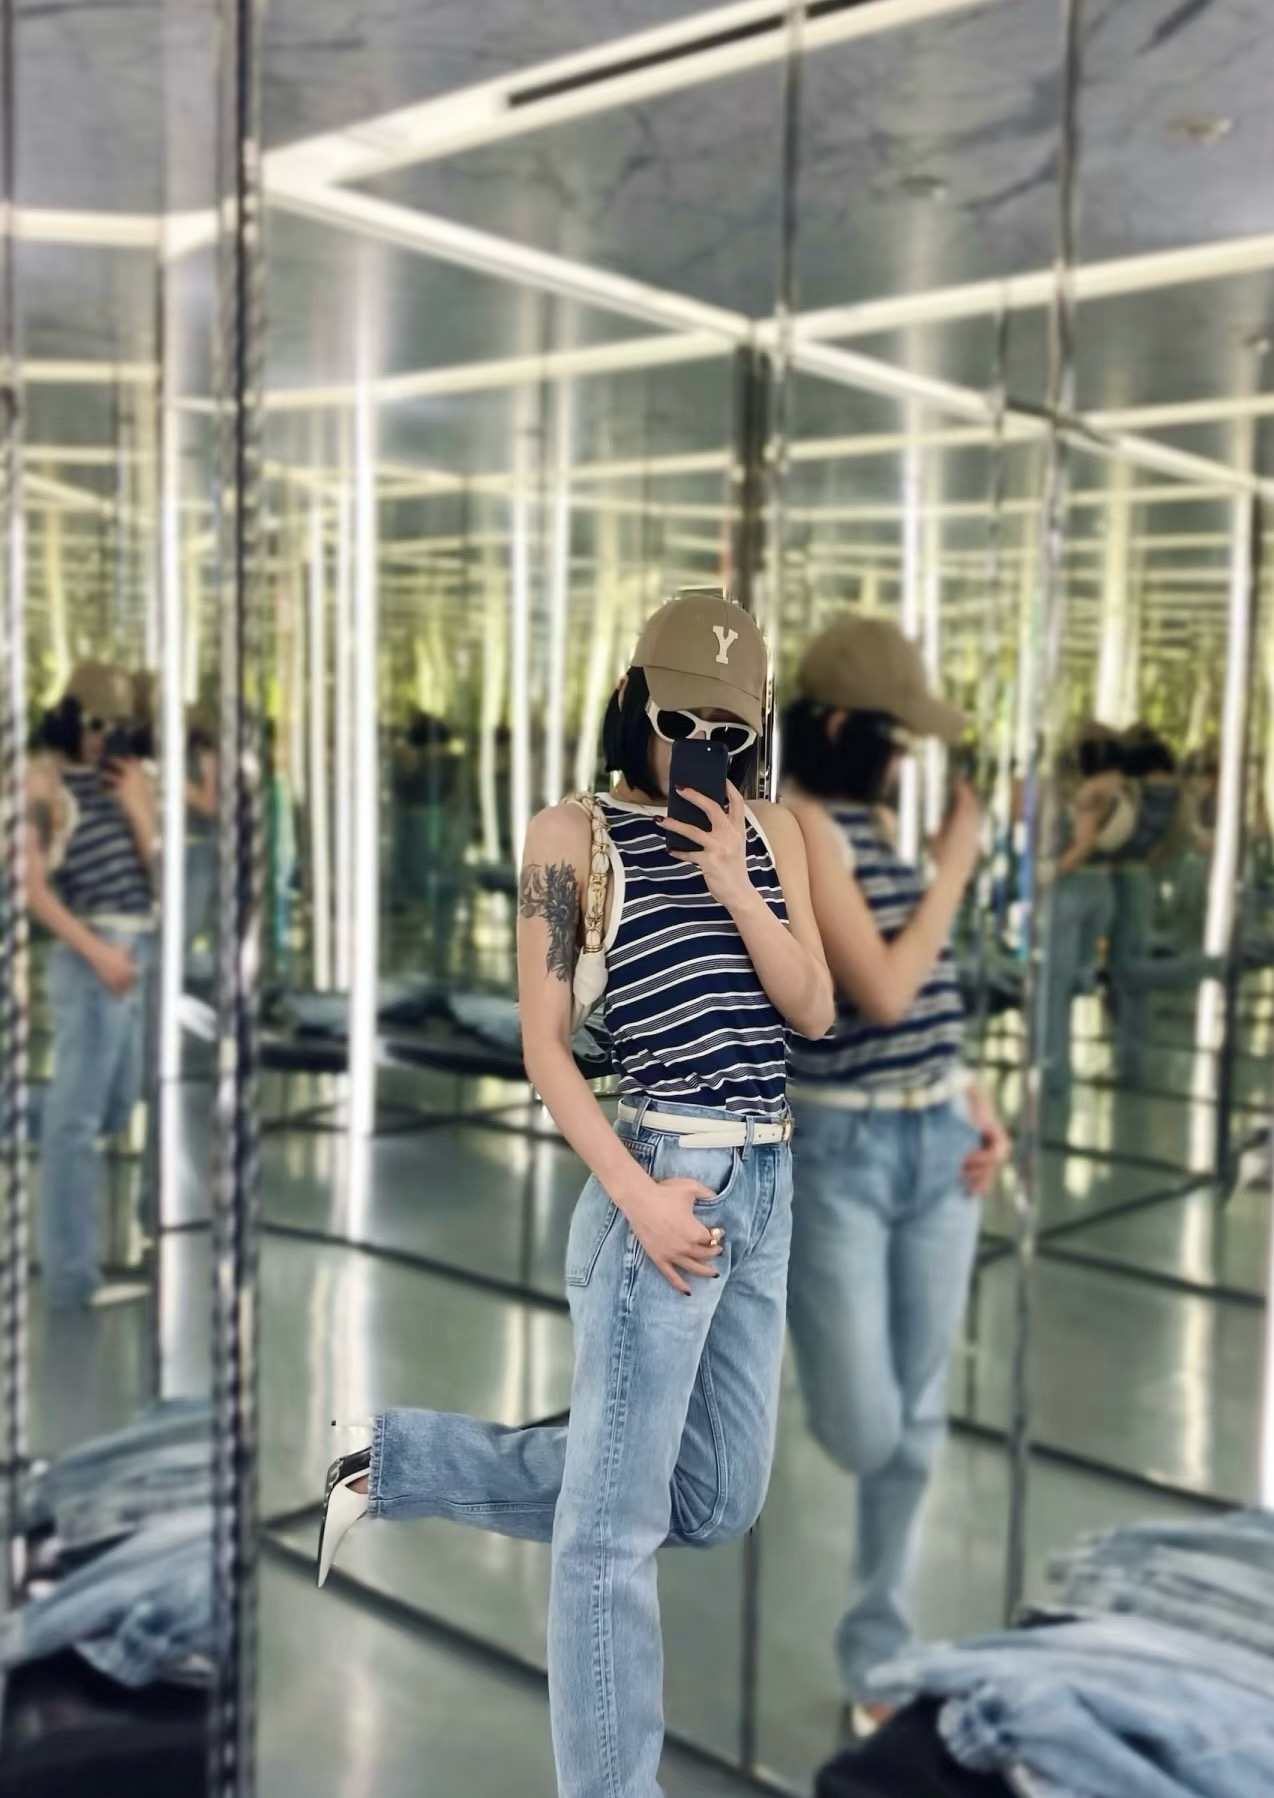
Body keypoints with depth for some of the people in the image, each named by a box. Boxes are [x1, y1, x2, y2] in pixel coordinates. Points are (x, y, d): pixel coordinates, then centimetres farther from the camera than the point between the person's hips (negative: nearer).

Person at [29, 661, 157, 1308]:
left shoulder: (131, 775, 12)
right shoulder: (45, 779, -4)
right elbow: (33, 886, -10)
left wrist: (138, 810, -5)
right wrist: (97, 952, -18)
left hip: (145, 949, 7)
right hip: (92, 952, -7)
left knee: (120, 1103, 16)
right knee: (79, 1114, -3)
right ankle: (72, 1273, 2)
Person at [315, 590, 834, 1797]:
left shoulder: (770, 834, 11)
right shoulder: (575, 836, -5)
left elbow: (812, 1013, 3)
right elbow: (543, 1044, -8)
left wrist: (732, 886, -10)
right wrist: (636, 1193, -15)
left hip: (768, 1183, 7)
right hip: (662, 1178, -7)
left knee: (715, 1503, 17)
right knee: (614, 1520, 1)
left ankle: (399, 1464, 26)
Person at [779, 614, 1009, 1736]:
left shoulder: (876, 823, 11)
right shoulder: (800, 822, -14)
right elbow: (879, 990, -21)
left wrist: (975, 1101, 5)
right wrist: (955, 862, -11)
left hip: (936, 1145, 8)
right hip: (841, 1150, -8)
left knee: (916, 1426, 13)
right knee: (863, 1433, -2)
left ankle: (879, 1652, 28)